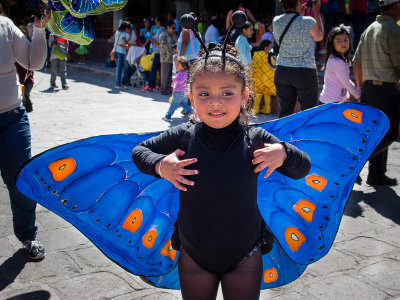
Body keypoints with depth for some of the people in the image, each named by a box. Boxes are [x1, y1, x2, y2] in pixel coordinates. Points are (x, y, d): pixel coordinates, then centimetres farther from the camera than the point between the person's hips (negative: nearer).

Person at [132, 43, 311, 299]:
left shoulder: (256, 139, -12)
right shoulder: (184, 137, -13)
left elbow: (303, 168, -1)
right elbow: (139, 151, 2)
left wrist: (283, 152, -21)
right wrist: (160, 165, -19)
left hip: (245, 259, 0)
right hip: (193, 259, 1)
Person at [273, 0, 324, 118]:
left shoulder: (276, 21, 0)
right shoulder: (308, 22, -11)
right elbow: (319, 37, 10)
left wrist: (299, 14, 26)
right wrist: (316, 13, 16)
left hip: (282, 71, 4)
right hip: (305, 72, -4)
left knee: (284, 111, 10)